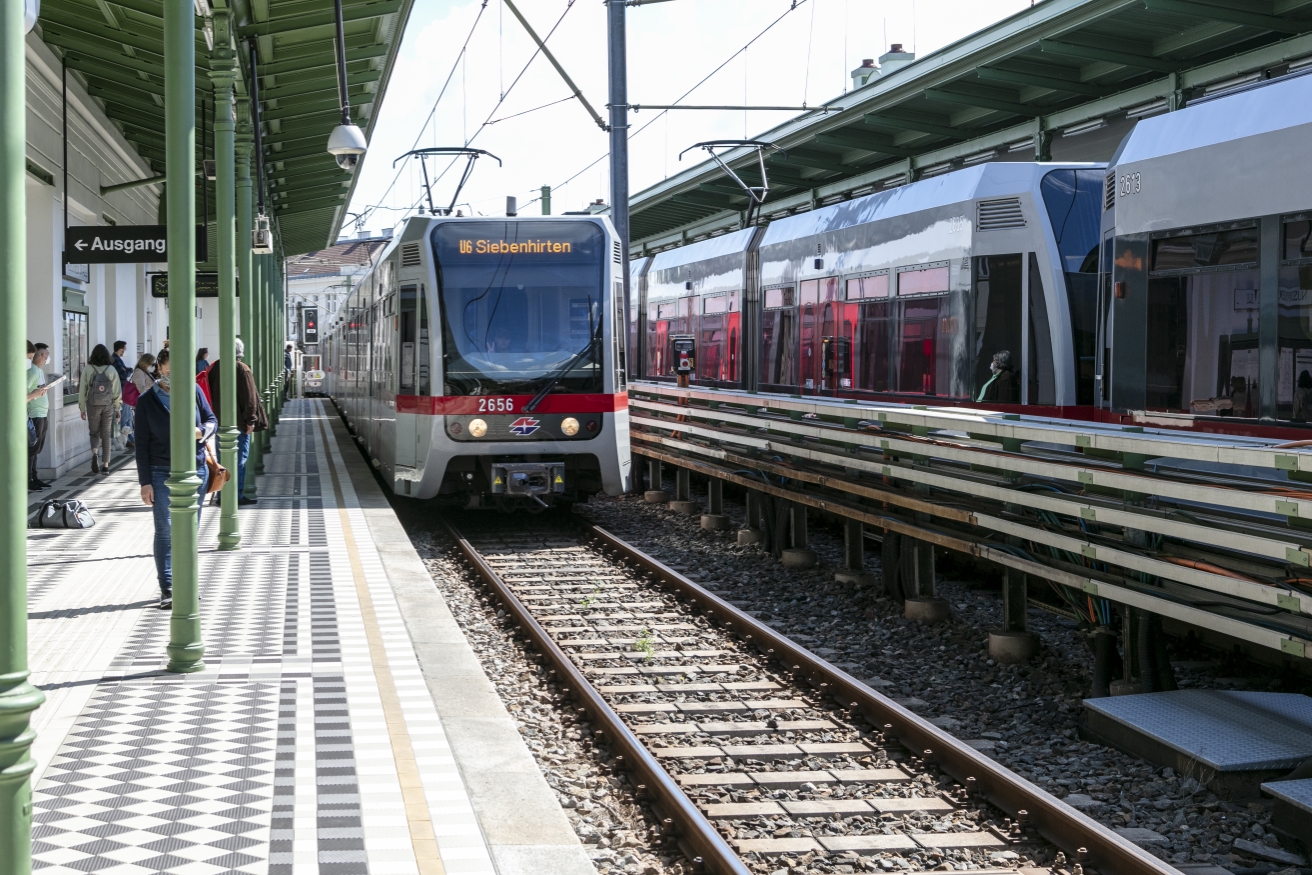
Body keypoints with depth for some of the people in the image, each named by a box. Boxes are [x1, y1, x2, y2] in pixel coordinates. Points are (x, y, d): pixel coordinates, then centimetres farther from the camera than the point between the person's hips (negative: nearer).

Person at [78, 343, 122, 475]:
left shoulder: (88, 370, -5)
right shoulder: (111, 370, -3)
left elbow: (82, 390, -2)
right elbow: (117, 391, 0)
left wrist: (82, 409, 7)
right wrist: (117, 409, 9)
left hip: (93, 406, -1)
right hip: (108, 406, 1)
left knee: (94, 433, 14)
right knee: (106, 435, 8)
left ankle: (94, 452, -15)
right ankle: (105, 465, 7)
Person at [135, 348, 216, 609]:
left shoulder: (193, 391, 4)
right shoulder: (147, 401, -1)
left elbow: (212, 420, 13)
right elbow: (142, 444, 0)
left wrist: (201, 431, -12)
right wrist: (145, 482, -4)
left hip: (196, 470, 3)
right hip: (162, 473, -2)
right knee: (165, 530, -6)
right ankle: (167, 589, -2)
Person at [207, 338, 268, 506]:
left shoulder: (214, 368, 6)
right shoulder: (242, 369, -11)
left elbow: (211, 394, 13)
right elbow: (249, 397, -14)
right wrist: (250, 420, -9)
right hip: (238, 421, -6)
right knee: (240, 457, 0)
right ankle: (238, 495, 0)